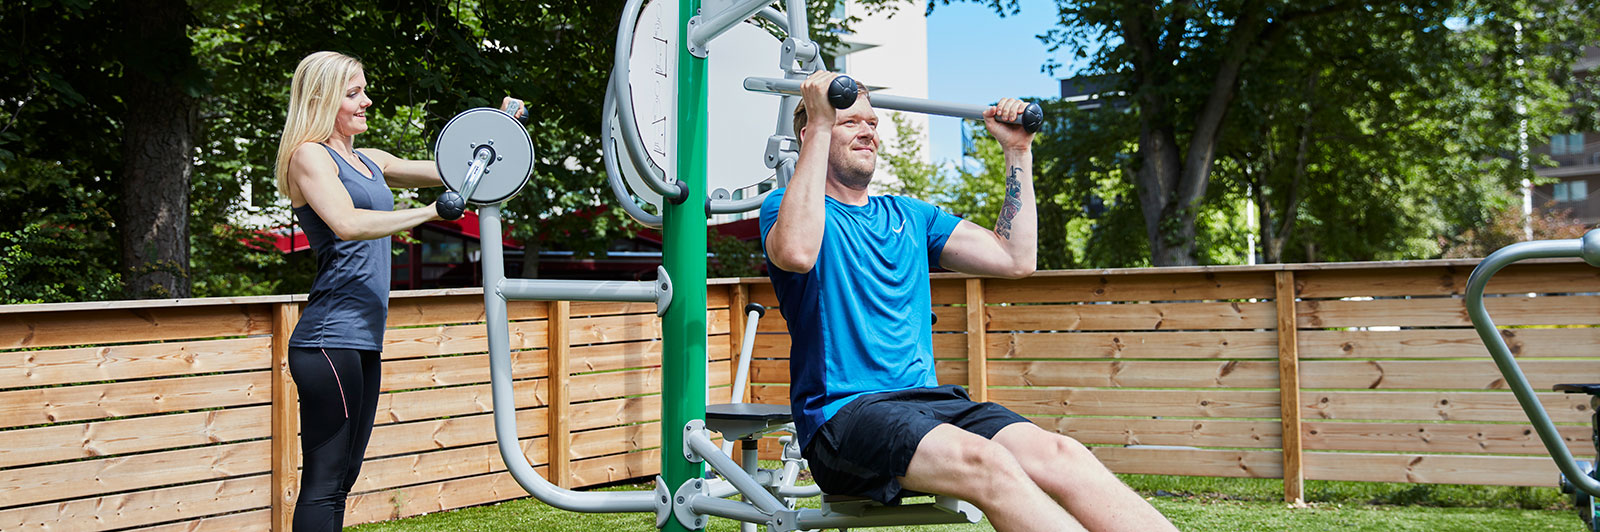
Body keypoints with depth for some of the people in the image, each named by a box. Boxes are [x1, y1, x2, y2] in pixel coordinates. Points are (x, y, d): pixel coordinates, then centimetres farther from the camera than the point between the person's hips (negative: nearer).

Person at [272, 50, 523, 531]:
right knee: (324, 480, -9)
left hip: (363, 340, 9)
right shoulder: (309, 156, -5)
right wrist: (429, 212, -26)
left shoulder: (366, 160, 20)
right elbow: (347, 223, -22)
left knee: (342, 476, 11)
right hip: (329, 338, -9)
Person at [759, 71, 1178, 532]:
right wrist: (820, 125, -18)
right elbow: (796, 252, -22)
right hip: (842, 412, -6)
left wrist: (1017, 151, 18)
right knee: (985, 462, -34)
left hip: (928, 400, 6)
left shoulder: (908, 216, 24)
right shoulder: (789, 205, 6)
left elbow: (1015, 259, 17)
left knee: (1058, 455, -23)